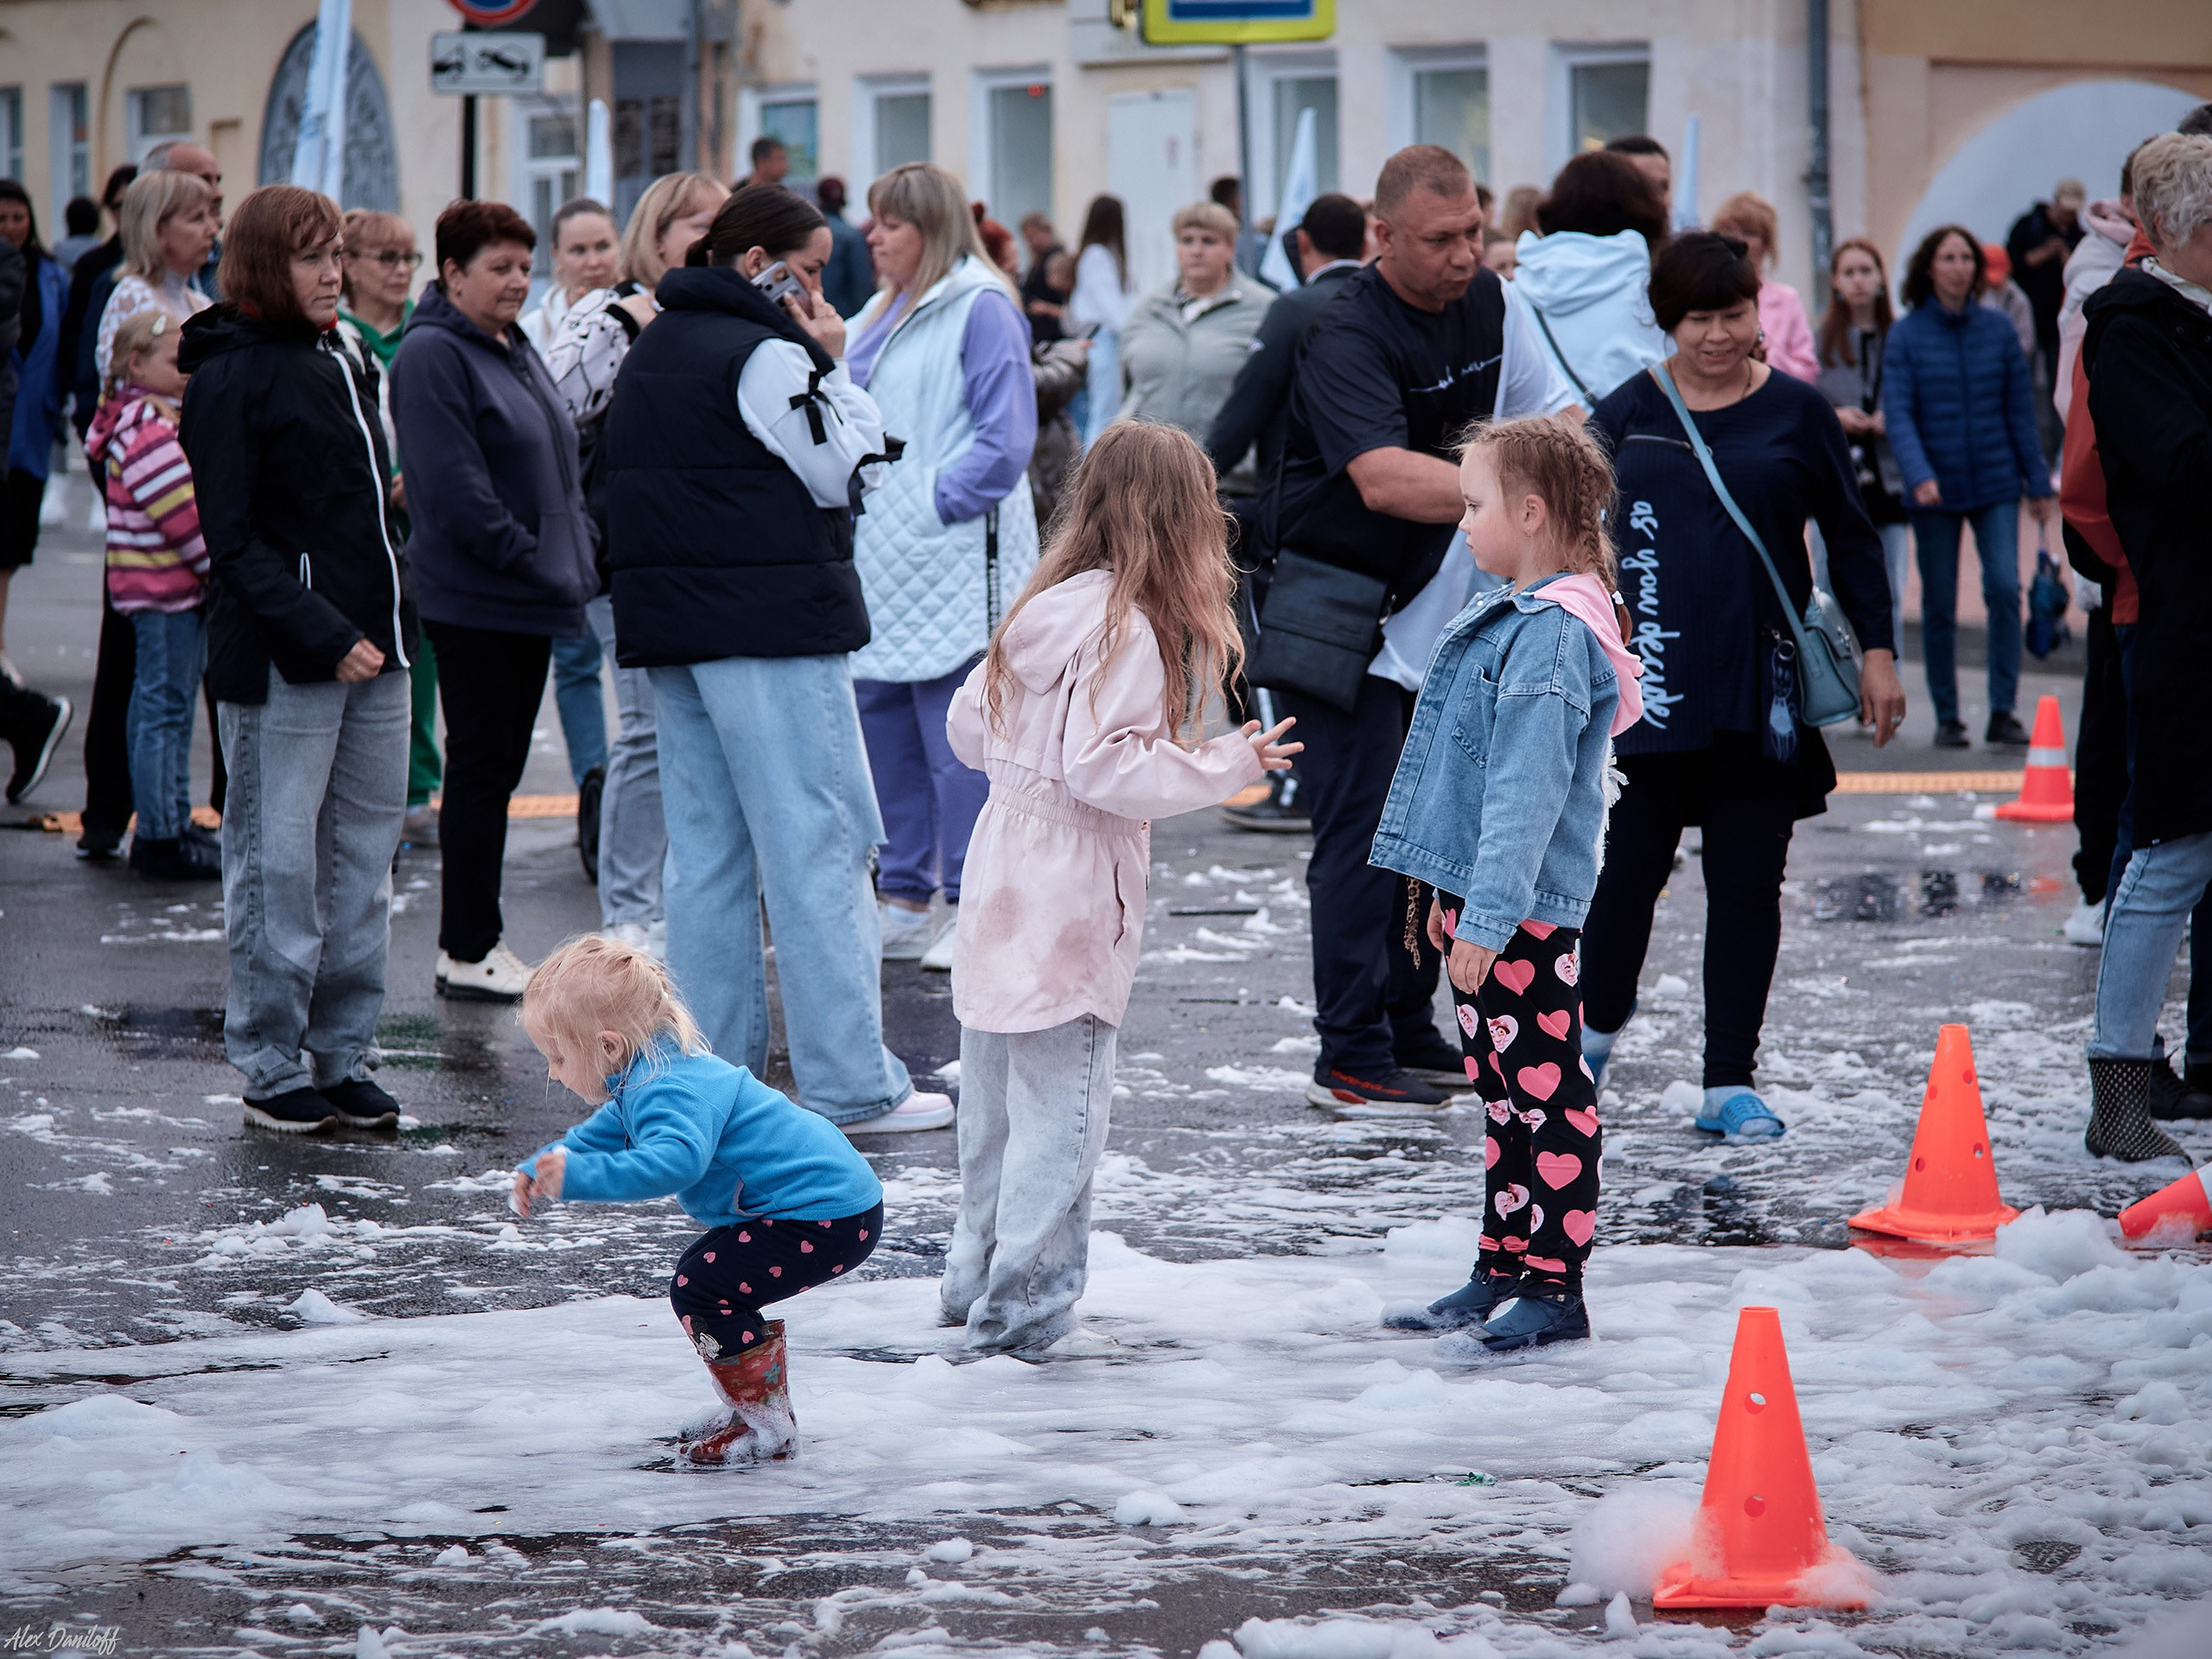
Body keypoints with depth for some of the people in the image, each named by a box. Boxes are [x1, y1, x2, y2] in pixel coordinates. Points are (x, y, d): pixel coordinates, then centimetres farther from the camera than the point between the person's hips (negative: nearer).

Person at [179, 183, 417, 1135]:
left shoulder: (336, 364, 16)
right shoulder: (230, 379, -8)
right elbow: (234, 542, -13)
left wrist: (390, 625, 13)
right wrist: (322, 636, -20)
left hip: (369, 644, 8)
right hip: (280, 658, -8)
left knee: (365, 854, 9)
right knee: (277, 864, -1)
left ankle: (344, 1055, 17)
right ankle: (271, 1067, 7)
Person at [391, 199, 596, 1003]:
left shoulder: (514, 349, 17)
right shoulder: (434, 355, -13)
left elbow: (556, 462, 24)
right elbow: (454, 485, -20)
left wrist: (582, 551, 12)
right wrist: (525, 557, -19)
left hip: (528, 600, 9)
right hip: (473, 598, -9)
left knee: (499, 768, 12)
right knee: (481, 769, -5)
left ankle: (474, 942, 18)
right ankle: (468, 951, 1)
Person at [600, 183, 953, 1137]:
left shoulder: (654, 350, 15)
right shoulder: (764, 353, -13)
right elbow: (844, 470, -9)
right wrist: (831, 367, -2)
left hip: (671, 627, 9)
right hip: (769, 628, -9)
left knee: (704, 852, 11)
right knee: (816, 845, -6)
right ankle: (851, 1086, -7)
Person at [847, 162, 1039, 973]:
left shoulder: (980, 312, -8)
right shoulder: (880, 317, 17)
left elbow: (1005, 437, -13)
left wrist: (935, 501, -15)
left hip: (954, 564, -9)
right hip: (879, 562, 9)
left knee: (958, 740, -5)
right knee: (885, 728, 11)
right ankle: (905, 901, 19)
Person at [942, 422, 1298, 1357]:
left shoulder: (1044, 607, 8)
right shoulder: (1127, 628, -17)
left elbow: (968, 727, 14)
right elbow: (1104, 769, -22)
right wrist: (1228, 766, -17)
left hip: (1004, 881, 9)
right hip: (1073, 900, -9)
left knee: (996, 1097, 18)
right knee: (1058, 1110, -2)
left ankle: (978, 1279, 30)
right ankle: (1023, 1314, 2)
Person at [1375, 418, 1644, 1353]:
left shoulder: (1554, 635, -19)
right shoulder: (1515, 617, 14)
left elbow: (1526, 792, -23)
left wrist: (1488, 917, -25)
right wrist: (1453, 895, 25)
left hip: (1523, 914, -10)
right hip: (1482, 900, 10)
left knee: (1544, 1089, -3)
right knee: (1501, 1091, 16)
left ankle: (1552, 1287, 1)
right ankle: (1503, 1268, 24)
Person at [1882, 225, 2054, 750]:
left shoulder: (1997, 329, 4)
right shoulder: (1906, 335, -2)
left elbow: (2020, 409, 7)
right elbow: (1898, 413, -10)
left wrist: (2038, 483, 6)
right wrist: (1918, 475, -25)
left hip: (1996, 484, 1)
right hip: (1935, 490, -1)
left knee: (2005, 587, -14)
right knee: (1939, 605, 5)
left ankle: (2003, 711, -8)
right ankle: (1947, 717, 16)